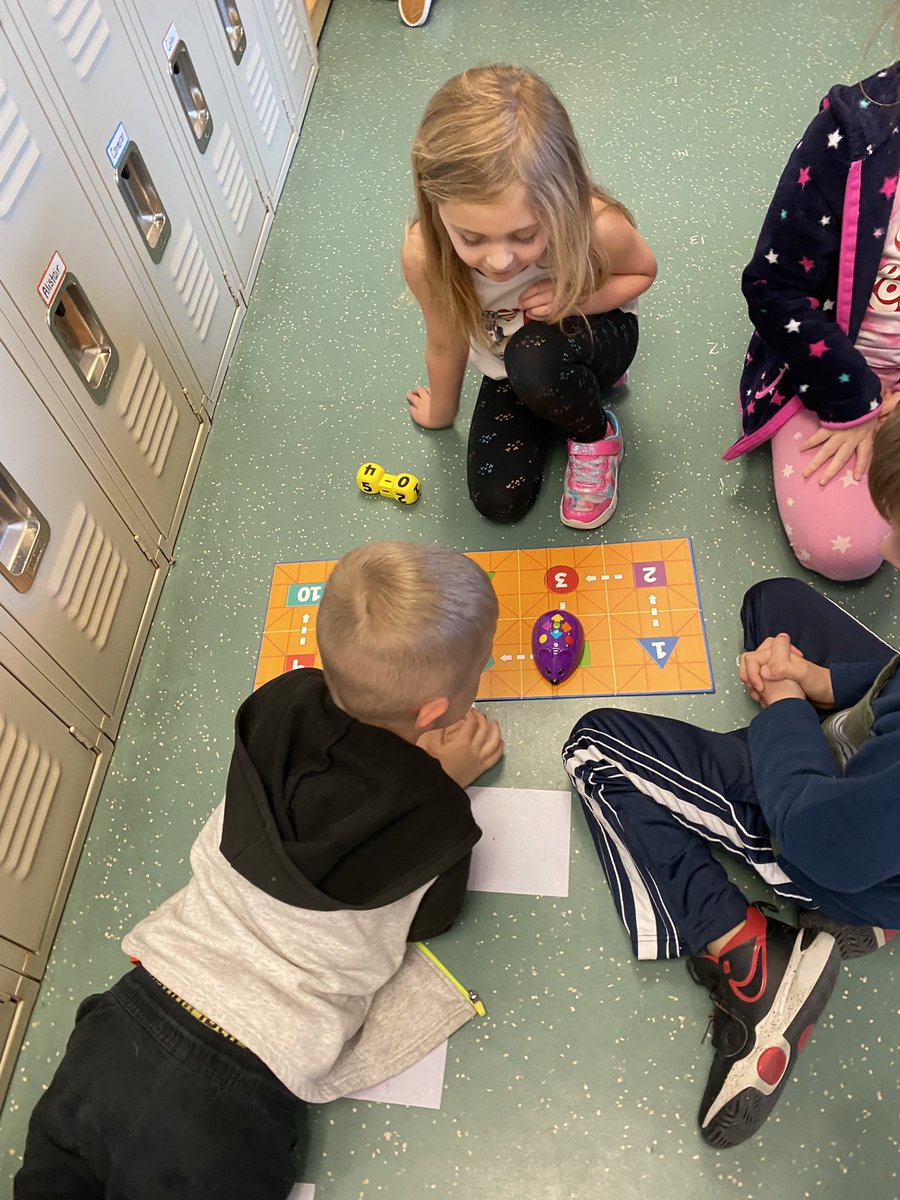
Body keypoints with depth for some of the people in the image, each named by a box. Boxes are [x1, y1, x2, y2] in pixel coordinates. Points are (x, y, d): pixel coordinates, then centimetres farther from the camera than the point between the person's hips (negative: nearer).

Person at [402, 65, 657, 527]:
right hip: (509, 365, 3)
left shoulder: (598, 227, -35)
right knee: (498, 501, -3)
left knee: (533, 360, -38)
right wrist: (440, 412, 9)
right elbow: (445, 343, -9)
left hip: (595, 333, -3)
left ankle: (596, 435, -4)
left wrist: (577, 299, -29)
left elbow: (642, 271, -9)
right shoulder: (424, 256, -31)